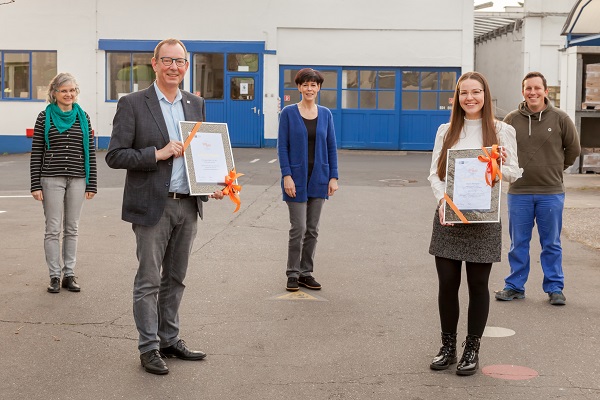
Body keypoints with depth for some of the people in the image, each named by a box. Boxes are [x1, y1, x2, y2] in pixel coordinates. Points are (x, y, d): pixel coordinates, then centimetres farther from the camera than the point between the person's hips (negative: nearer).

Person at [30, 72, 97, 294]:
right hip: (52, 179, -2)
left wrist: (92, 184, 4)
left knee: (72, 229, 7)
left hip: (77, 180, 2)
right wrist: (36, 185, -5)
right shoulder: (45, 117, 1)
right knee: (53, 229, 0)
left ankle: (69, 275, 14)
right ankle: (54, 276, 8)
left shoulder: (83, 117, 8)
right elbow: (36, 153, 1)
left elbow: (90, 151, 8)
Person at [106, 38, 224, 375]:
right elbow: (115, 155, -10)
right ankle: (149, 348, 11)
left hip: (189, 205, 5)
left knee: (176, 279, 14)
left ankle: (170, 339, 26)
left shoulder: (196, 104, 11)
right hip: (153, 206, -5)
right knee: (149, 281, 2)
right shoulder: (133, 104, -6)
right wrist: (157, 154, -19)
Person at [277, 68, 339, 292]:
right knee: (298, 228, -4)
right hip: (297, 177, -3)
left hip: (318, 178, 3)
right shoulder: (289, 113, -3)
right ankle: (293, 274, 8)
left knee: (312, 230, 8)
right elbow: (282, 147, -5)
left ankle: (306, 273, 18)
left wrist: (333, 177, 0)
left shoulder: (325, 114, 6)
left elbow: (331, 147, 7)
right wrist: (286, 176, -13)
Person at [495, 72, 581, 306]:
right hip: (519, 193, 1)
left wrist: (556, 169, 12)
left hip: (551, 193, -1)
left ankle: (554, 288, 18)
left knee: (551, 244, 8)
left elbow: (574, 148, 10)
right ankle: (515, 286, 20)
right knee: (518, 244, 10)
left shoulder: (560, 119, -1)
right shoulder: (512, 120, 1)